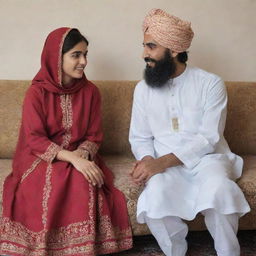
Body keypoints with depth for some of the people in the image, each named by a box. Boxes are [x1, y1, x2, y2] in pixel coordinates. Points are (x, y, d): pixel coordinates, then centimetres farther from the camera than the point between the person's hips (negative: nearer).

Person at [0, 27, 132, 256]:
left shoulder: (90, 91, 3)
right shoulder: (37, 92, -7)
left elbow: (94, 135, 5)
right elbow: (34, 139, -14)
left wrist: (81, 155, -19)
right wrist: (71, 158, -28)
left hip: (80, 157, 2)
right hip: (42, 158, -2)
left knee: (84, 184, -33)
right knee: (49, 187, -35)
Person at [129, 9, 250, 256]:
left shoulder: (211, 83, -6)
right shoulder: (143, 88, 5)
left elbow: (208, 138, -14)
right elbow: (140, 138, 9)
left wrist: (162, 161, -25)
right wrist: (147, 160, -16)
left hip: (207, 157, -2)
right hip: (162, 163, 2)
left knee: (218, 189, -36)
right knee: (155, 194, -32)